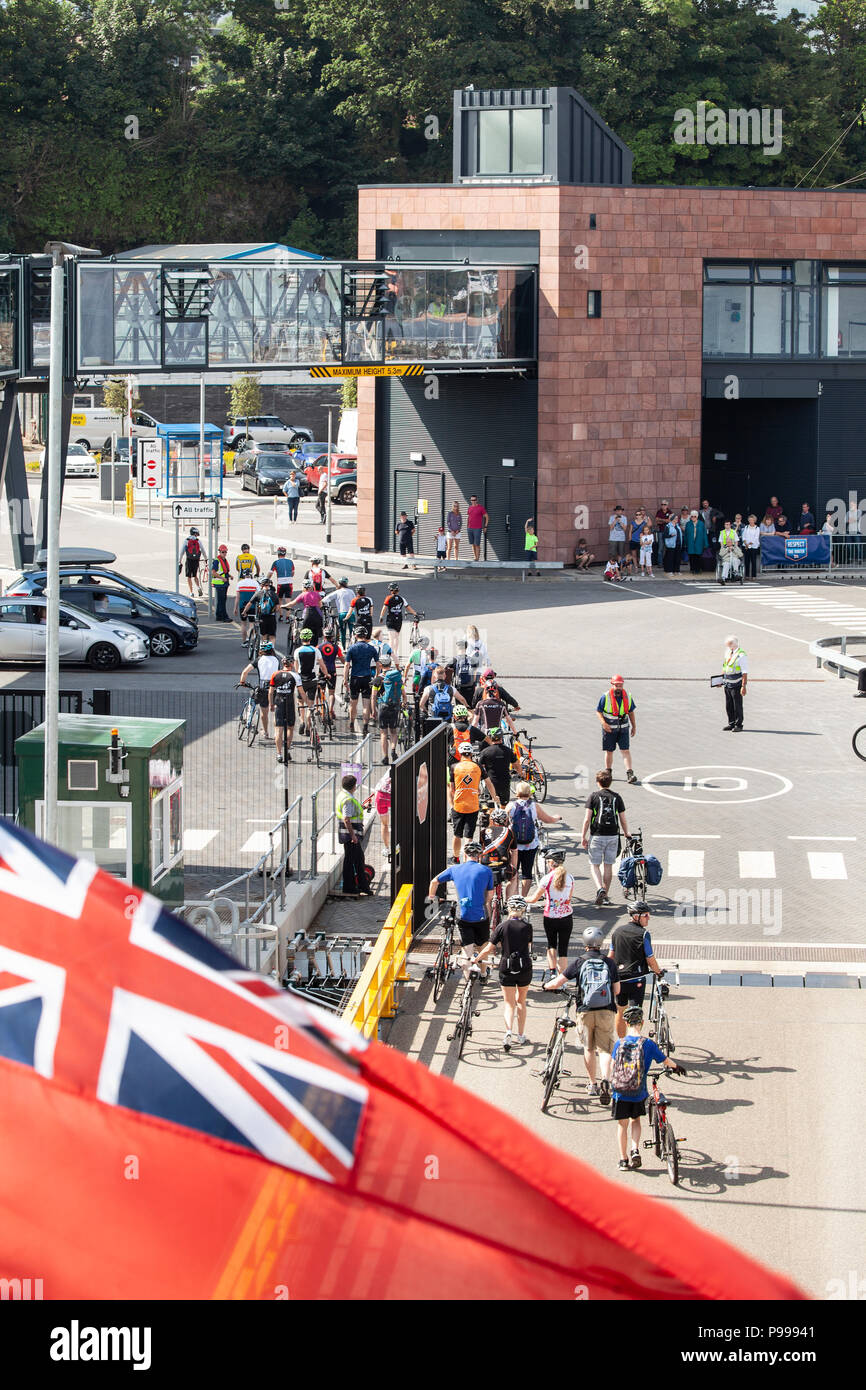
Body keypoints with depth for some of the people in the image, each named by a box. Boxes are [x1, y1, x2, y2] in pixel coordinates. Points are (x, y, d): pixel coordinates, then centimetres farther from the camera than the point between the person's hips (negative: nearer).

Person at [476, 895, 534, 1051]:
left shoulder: (503, 926, -7)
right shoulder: (527, 926, -5)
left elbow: (488, 949, -6)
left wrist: (475, 959, 7)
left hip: (506, 969, -1)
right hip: (524, 968, 1)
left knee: (509, 1003, 7)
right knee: (521, 1001, 19)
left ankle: (508, 1031, -17)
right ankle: (520, 1036, 22)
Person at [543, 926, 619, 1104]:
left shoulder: (579, 962, -2)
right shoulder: (608, 963, 2)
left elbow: (557, 983, -3)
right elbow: (617, 990, 5)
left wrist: (545, 986, 18)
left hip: (585, 1011, 0)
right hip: (606, 1011, 0)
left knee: (589, 1048, 17)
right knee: (605, 1049, 0)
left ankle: (592, 1084, 24)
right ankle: (605, 1081, -22)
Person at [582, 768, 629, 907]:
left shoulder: (593, 796, -4)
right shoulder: (617, 797, 4)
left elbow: (587, 819, -7)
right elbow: (623, 820, 5)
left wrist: (583, 837, -1)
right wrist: (627, 834, 20)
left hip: (597, 836, -3)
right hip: (613, 836, 3)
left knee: (594, 865, 5)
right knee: (608, 865, 12)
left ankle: (600, 889, -18)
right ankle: (606, 896, 15)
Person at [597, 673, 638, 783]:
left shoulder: (627, 696, 1)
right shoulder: (605, 697, -10)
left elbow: (631, 711, 13)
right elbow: (598, 711, -4)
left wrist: (634, 726, 13)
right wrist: (603, 723, -19)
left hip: (623, 728, 2)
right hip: (609, 728, -2)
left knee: (626, 750, -8)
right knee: (609, 751, 7)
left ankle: (630, 773, -13)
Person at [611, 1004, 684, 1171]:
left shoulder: (619, 1043, -5)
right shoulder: (648, 1044, -9)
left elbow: (613, 1066, 4)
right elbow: (665, 1061, 3)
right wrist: (676, 1067, 24)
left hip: (620, 1093, 0)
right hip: (639, 1093, 0)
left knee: (622, 1124, 13)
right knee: (636, 1120, 22)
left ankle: (623, 1159, 15)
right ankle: (635, 1150, 3)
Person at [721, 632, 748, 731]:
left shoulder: (741, 655, -15)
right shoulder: (728, 653, 9)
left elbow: (745, 673, -16)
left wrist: (743, 686, -20)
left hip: (736, 685, -8)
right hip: (727, 684, 8)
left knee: (737, 706, 0)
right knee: (729, 706, 14)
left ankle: (738, 725, 9)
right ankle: (731, 724, 26)